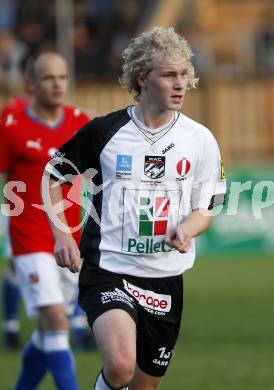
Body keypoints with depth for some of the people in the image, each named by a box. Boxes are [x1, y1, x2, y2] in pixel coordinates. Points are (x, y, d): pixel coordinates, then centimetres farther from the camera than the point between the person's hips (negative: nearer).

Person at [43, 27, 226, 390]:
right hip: (108, 268, -4)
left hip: (165, 277, 4)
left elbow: (205, 209, 9)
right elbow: (52, 176, 10)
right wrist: (62, 235, -2)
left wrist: (185, 231, -14)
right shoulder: (105, 131, -4)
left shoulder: (200, 140, 2)